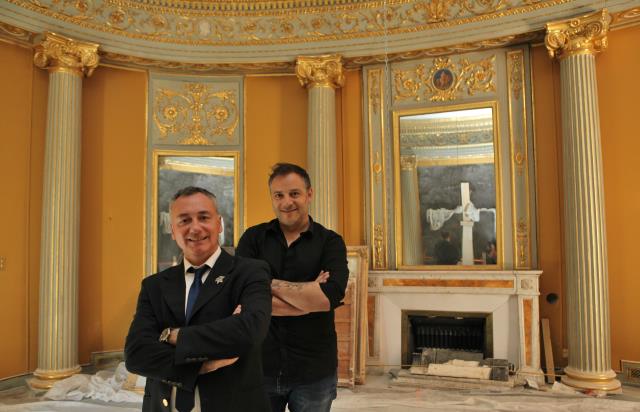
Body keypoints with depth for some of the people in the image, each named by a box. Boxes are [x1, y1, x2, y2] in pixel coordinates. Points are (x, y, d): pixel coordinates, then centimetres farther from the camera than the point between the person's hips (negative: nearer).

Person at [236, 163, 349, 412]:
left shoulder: (330, 242, -2)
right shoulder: (253, 239, 1)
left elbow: (329, 296, -19)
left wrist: (269, 283, -13)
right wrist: (309, 295, -15)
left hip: (314, 371, 0)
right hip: (259, 366, 1)